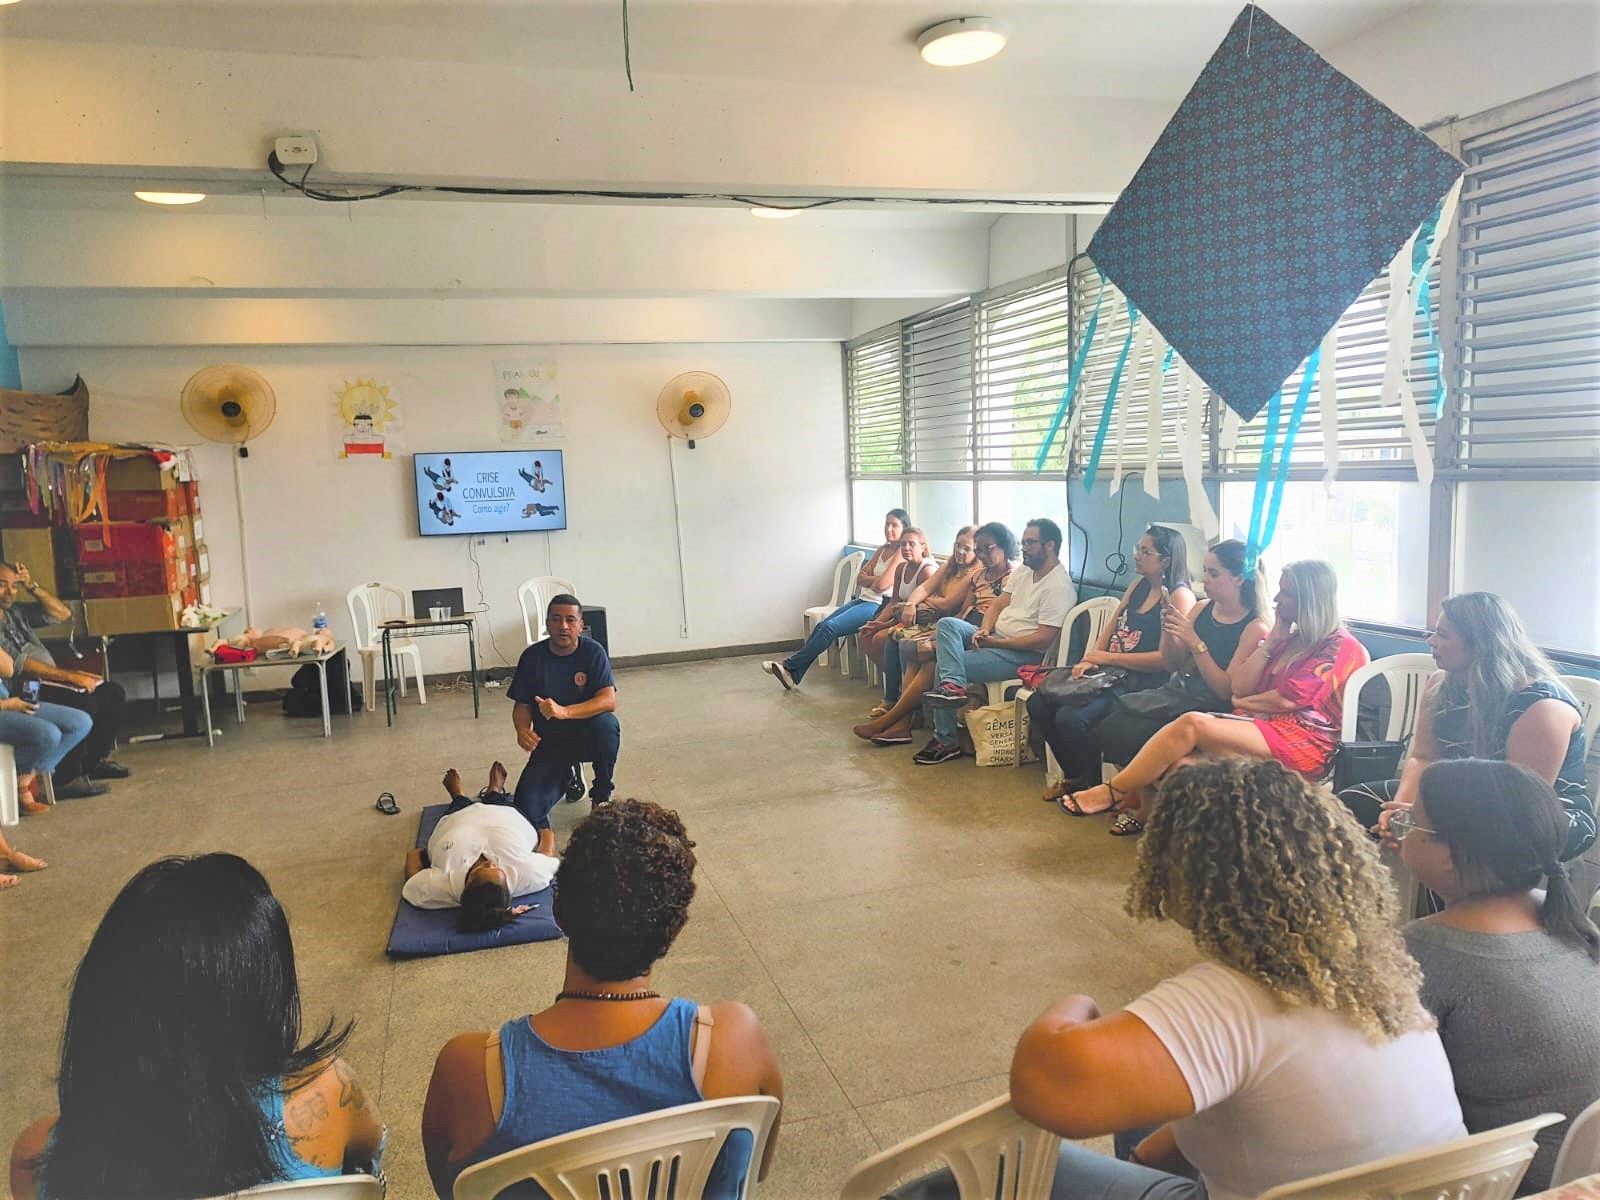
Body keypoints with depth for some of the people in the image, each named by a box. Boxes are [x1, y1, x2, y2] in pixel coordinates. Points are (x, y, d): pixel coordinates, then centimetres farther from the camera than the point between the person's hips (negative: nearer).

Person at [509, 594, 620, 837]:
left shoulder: (593, 652, -11)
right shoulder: (532, 657, -5)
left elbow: (609, 701, -22)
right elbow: (522, 705, 0)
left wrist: (564, 712, -36)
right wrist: (522, 730, -24)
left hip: (587, 737, -1)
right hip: (549, 743, 1)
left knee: (606, 724, -37)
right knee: (527, 810, -19)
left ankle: (602, 794, -10)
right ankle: (565, 775, 16)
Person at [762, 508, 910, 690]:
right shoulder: (881, 550, 20)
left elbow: (882, 585, -18)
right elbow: (861, 578, 11)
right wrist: (877, 579, -5)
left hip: (878, 605, -8)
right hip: (861, 599, 8)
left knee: (830, 627, -20)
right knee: (822, 625, -8)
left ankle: (790, 666, -14)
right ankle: (793, 675, -11)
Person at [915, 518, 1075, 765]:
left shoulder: (1059, 587, -16)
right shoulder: (1023, 571, 12)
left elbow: (1043, 640, -21)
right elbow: (997, 606, 14)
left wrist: (994, 642, -18)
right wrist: (984, 630, -8)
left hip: (1023, 654, -9)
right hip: (994, 637, 9)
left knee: (944, 665, -18)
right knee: (947, 623, -14)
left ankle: (946, 741, -10)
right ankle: (953, 683, -33)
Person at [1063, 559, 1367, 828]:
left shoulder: (1339, 646, -1)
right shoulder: (1288, 636, 23)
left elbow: (1288, 699, -11)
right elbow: (1240, 686, 12)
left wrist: (1243, 703, 5)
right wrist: (1272, 641, 7)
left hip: (1302, 743, -8)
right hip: (1266, 727, 8)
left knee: (1192, 724, -27)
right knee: (1180, 764, -24)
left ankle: (1112, 793, -20)